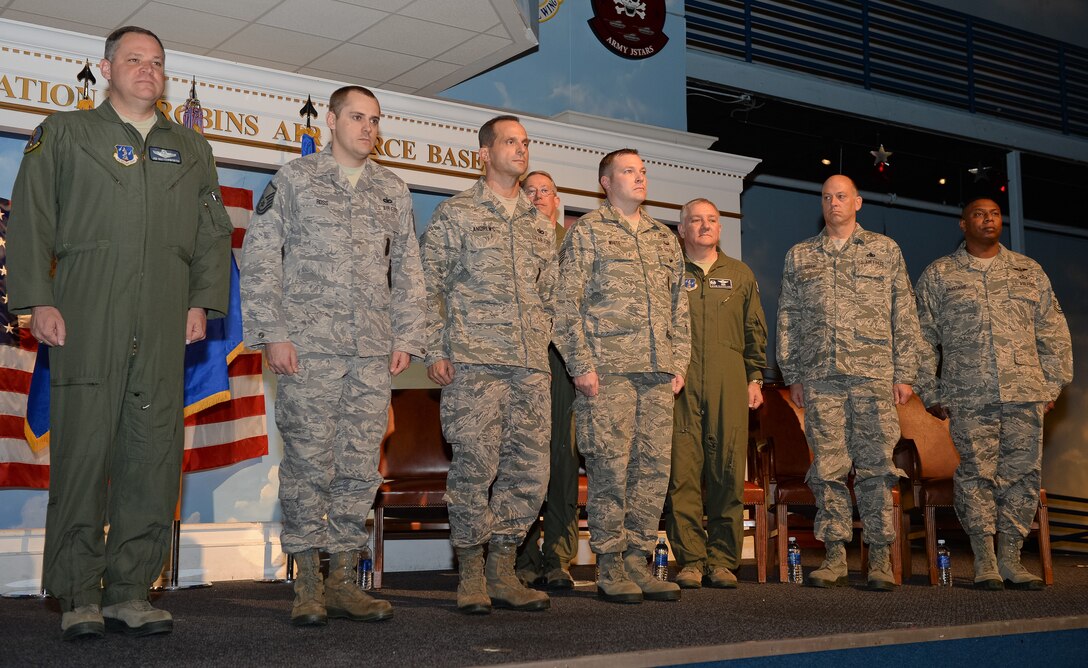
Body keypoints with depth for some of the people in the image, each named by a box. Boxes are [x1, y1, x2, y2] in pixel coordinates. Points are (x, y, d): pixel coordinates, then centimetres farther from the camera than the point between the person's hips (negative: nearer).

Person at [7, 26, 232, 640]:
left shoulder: (192, 150, 22)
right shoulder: (64, 134, 15)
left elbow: (214, 233, 18)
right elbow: (31, 219, 6)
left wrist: (203, 300, 4)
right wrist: (37, 300, -5)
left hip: (165, 325, 3)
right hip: (87, 317, -2)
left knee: (155, 453, -2)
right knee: (82, 447, -6)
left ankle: (129, 591, 4)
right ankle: (79, 595, 1)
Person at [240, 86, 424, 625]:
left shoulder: (394, 191, 17)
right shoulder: (294, 178, 6)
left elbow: (408, 272, 18)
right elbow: (259, 257, 1)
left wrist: (407, 338, 8)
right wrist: (273, 333, -8)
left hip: (374, 353, 4)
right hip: (309, 345, -3)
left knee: (361, 466, 4)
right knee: (308, 462, -3)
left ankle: (342, 581, 12)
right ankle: (307, 585, 6)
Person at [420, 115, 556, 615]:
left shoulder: (540, 223, 19)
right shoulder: (454, 214, 4)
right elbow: (431, 287, 0)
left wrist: (542, 346, 14)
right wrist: (436, 352, -8)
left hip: (531, 366, 5)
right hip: (473, 362, -5)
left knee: (529, 471, 3)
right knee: (475, 468, -6)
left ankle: (502, 574, 14)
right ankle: (470, 577, 6)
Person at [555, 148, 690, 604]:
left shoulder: (665, 239, 21)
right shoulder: (587, 231, 4)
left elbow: (679, 306, 22)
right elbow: (566, 303, -3)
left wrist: (679, 362, 11)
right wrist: (581, 364, -10)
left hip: (658, 372, 6)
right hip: (609, 369, -5)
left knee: (654, 466, 3)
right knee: (610, 466, -6)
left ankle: (637, 561, 12)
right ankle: (609, 566, 3)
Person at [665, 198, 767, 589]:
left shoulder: (740, 275, 18)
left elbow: (755, 332, 18)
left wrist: (755, 378, 9)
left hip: (729, 384, 2)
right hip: (679, 383, -2)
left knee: (728, 471, -1)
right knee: (682, 472, -5)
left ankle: (722, 561, 6)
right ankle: (690, 560, 1)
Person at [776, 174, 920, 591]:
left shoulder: (885, 250, 12)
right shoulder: (799, 256, 15)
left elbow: (904, 316, 9)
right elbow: (787, 319, 14)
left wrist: (904, 374, 1)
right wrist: (792, 376, 7)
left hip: (873, 373, -1)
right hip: (820, 376, 2)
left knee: (875, 465, -3)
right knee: (828, 467, 1)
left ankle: (880, 558, 4)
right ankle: (835, 556, 7)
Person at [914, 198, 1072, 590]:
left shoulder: (1028, 271, 15)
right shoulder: (938, 275, 9)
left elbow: (1053, 331, 15)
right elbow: (924, 337, 7)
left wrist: (1054, 383, 6)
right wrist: (930, 392, 2)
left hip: (1024, 392, 2)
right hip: (968, 396, -2)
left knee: (1022, 473, 1)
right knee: (976, 473, -4)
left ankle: (1010, 559, 9)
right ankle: (984, 560, 4)